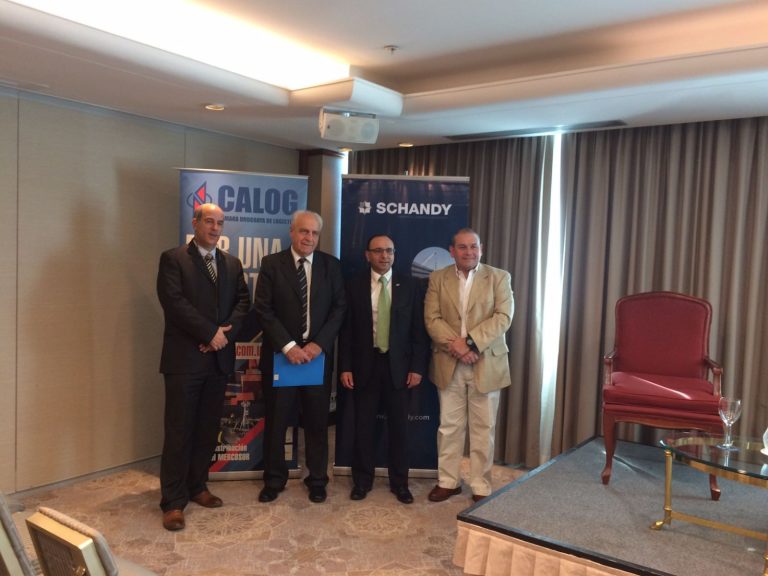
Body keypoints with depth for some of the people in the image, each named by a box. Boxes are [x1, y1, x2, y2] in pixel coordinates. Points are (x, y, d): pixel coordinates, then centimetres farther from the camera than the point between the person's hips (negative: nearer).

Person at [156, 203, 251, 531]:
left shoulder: (232, 264, 15)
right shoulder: (173, 259, -1)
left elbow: (243, 301, 8)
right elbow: (174, 302, -13)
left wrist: (225, 333, -8)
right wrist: (211, 333, -14)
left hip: (219, 358, 5)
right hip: (184, 358, -5)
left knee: (208, 429, 11)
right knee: (179, 430, 0)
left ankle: (196, 486, 25)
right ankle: (173, 501, 8)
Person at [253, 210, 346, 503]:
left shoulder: (331, 265, 4)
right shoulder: (271, 264, -1)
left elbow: (339, 308, 1)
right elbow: (263, 309, -7)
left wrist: (319, 343, -12)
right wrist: (288, 346, -15)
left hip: (317, 353, 1)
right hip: (280, 354, -1)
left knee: (317, 421, 10)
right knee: (276, 421, 9)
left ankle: (317, 480, 25)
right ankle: (274, 479, 26)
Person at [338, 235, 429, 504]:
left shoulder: (409, 286, 3)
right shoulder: (354, 285, 2)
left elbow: (419, 330, 2)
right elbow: (346, 330, 1)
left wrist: (417, 367, -4)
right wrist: (345, 367, -5)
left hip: (398, 366, 1)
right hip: (365, 365, 0)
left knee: (398, 426, 7)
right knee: (363, 426, 7)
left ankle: (399, 482, 22)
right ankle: (362, 480, 23)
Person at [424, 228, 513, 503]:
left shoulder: (499, 277, 1)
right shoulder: (438, 278, 5)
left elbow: (503, 317, -10)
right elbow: (432, 319, -3)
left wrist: (470, 342, -19)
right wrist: (455, 345, -17)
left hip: (486, 364, -1)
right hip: (449, 363, 1)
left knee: (483, 428, 7)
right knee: (449, 426, 10)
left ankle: (481, 487, 19)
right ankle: (448, 481, 24)